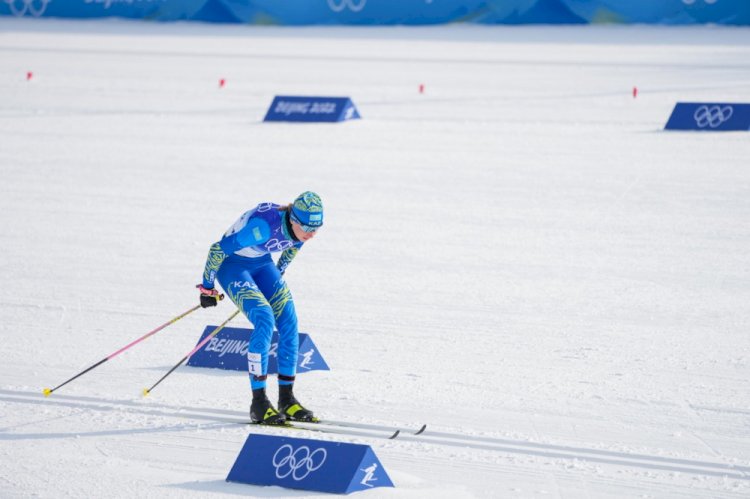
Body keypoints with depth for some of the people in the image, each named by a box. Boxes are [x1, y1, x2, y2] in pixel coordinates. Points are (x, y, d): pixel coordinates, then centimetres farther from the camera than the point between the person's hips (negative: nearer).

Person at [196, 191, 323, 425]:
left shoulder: (302, 228, -16)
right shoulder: (264, 224, -37)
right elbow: (218, 249, -27)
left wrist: (276, 279, 21)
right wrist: (207, 287, -13)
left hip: (262, 263, 7)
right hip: (231, 264, -7)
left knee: (289, 322, -7)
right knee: (265, 320, -22)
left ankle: (287, 399, 2)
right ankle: (258, 403, -18)